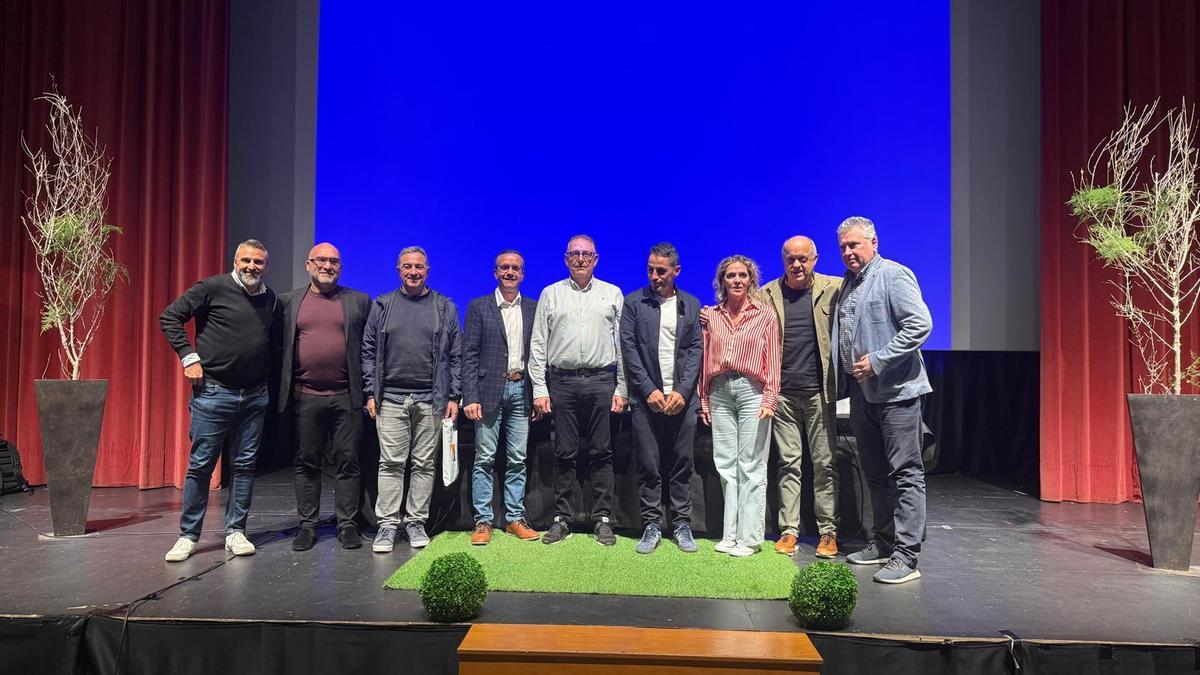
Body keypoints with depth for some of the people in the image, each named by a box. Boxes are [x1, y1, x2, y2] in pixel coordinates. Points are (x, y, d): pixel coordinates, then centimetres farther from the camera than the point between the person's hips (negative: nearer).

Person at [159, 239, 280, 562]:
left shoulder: (271, 300, 9)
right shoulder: (213, 288, -5)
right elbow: (169, 316, -3)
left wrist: (269, 380, 8)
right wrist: (189, 357, -9)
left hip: (255, 396, 4)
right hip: (214, 391, -4)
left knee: (245, 465, 8)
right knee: (200, 465, 2)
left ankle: (235, 532, 19)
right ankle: (188, 536, 14)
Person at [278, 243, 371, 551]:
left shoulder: (360, 301, 6)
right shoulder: (288, 301, 8)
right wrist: (282, 390, 2)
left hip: (346, 396, -1)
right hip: (305, 397, 1)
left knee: (348, 462, 4)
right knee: (306, 463, 9)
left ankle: (347, 525, 14)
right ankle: (308, 525, 20)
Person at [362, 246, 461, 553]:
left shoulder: (445, 308, 9)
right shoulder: (382, 305, 10)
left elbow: (456, 355, 7)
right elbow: (368, 351, 9)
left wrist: (453, 397, 1)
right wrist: (371, 393, 2)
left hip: (431, 400, 0)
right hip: (390, 398, 0)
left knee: (424, 464, 5)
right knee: (391, 463, -1)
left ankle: (416, 522, 15)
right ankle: (387, 524, 7)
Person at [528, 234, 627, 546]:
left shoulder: (613, 294, 11)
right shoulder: (550, 294, 11)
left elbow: (623, 344, 8)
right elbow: (538, 344, 7)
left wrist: (621, 388, 0)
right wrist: (539, 389, -2)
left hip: (602, 381, 0)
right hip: (562, 382, 0)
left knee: (601, 453, 3)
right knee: (564, 454, 4)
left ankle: (602, 520, 10)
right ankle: (561, 519, 13)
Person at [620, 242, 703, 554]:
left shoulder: (691, 304, 11)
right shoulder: (634, 302, 6)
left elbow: (696, 350, 5)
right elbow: (629, 349, -1)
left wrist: (682, 392, -7)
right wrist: (649, 390, -9)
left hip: (682, 398, 1)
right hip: (647, 398, -1)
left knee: (682, 464, 5)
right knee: (648, 466, 2)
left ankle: (683, 525, 14)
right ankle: (652, 525, 11)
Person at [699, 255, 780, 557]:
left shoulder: (765, 315, 4)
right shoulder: (711, 315, 11)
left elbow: (772, 361, 1)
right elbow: (706, 358, 12)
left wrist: (769, 400, -7)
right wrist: (704, 399, 10)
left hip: (751, 391, -3)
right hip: (720, 392, 3)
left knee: (751, 466, -2)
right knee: (725, 464, 6)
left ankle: (749, 537, 5)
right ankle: (730, 535, 14)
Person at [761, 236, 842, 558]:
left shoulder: (833, 288, 3)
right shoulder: (767, 294, 7)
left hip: (818, 390, -1)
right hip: (783, 391, 1)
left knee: (824, 463, 4)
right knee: (788, 463, 7)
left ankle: (828, 532, 14)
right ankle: (788, 530, 14)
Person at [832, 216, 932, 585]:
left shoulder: (893, 275, -9)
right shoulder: (847, 284, 16)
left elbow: (920, 324, -19)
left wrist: (878, 361, -20)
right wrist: (847, 379, 13)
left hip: (895, 389, -9)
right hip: (862, 391, 9)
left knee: (905, 473, -3)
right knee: (875, 473, 16)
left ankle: (905, 557, 0)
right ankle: (883, 543, 28)